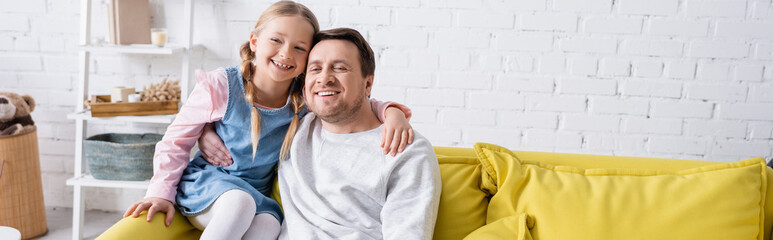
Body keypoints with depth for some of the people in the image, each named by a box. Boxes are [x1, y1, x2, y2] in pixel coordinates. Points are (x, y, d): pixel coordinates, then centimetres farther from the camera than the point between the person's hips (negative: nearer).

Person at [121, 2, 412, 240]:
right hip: (207, 183, -2)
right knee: (239, 201, -36)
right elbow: (176, 139, -4)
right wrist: (162, 192, -11)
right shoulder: (221, 86, -14)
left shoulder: (307, 99, -7)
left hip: (256, 194, 3)